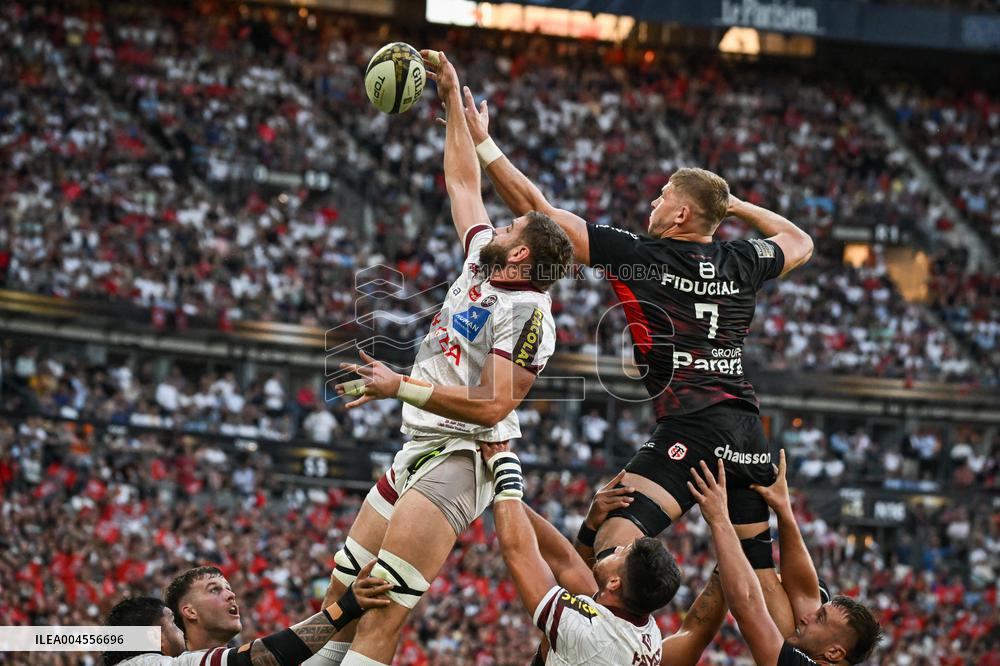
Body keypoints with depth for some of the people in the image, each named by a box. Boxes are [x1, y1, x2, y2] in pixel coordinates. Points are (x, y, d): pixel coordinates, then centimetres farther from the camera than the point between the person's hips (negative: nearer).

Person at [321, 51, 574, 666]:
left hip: (461, 458, -10)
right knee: (345, 597, 7)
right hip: (420, 449, 10)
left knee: (384, 616, -20)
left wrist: (400, 388, -23)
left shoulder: (528, 315, -14)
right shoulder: (482, 264, 11)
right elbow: (465, 184, 23)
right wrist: (453, 99, 26)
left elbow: (492, 406, -22)